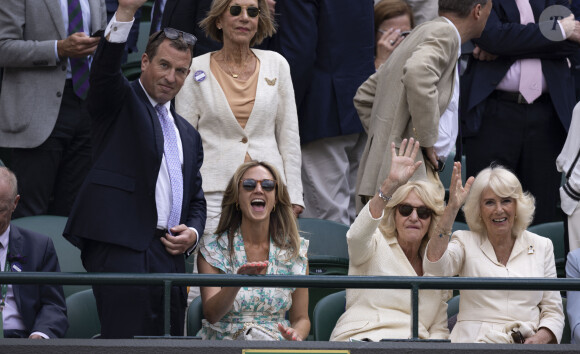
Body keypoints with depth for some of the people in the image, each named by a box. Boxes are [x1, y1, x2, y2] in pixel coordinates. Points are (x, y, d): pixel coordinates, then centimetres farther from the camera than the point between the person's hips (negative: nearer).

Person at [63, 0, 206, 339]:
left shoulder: (188, 134, 27)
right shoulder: (120, 102, 8)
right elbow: (105, 68, -13)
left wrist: (192, 233, 6)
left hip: (170, 254, 7)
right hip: (121, 247, -7)